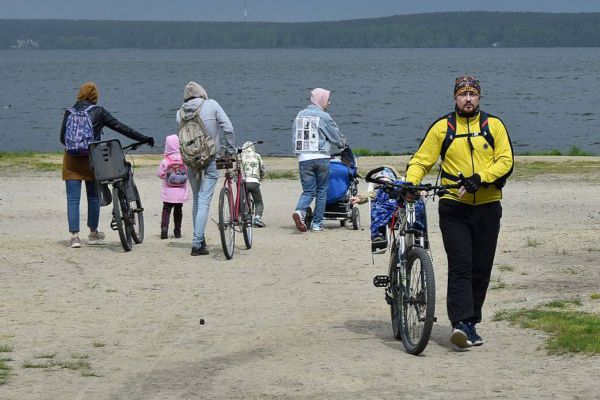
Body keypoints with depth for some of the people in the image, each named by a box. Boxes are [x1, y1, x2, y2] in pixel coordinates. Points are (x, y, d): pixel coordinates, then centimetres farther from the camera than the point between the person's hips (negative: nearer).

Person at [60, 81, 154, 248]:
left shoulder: (69, 112, 4)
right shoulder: (98, 112, -3)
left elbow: (62, 138, 7)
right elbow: (120, 127, -4)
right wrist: (144, 139, 0)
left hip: (71, 160, 1)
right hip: (90, 159, -1)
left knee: (73, 198, 2)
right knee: (93, 196, 14)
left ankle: (74, 235, -7)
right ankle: (93, 233, 24)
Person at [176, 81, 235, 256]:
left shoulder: (180, 113, 1)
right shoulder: (211, 105, -6)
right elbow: (228, 128, -9)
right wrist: (231, 151, 1)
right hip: (210, 159, -3)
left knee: (196, 200, 17)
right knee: (204, 201, -5)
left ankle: (200, 240, 22)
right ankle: (197, 243, -12)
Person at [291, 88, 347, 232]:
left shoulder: (300, 115, 9)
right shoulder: (323, 117, -5)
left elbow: (294, 138, 13)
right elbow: (336, 137, 3)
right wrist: (342, 144, 24)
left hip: (304, 159, 3)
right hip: (321, 158, -3)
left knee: (308, 191, 7)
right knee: (321, 191, 9)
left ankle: (300, 211, -21)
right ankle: (317, 223, 9)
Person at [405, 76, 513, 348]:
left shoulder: (494, 125, 6)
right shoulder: (442, 127, 6)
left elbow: (505, 162, -2)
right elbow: (421, 160, 5)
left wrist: (478, 179, -16)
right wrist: (410, 183, -14)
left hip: (487, 206, 2)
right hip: (454, 207, -1)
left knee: (481, 269, 5)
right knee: (460, 266, -12)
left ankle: (471, 322, 16)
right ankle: (462, 324, -19)